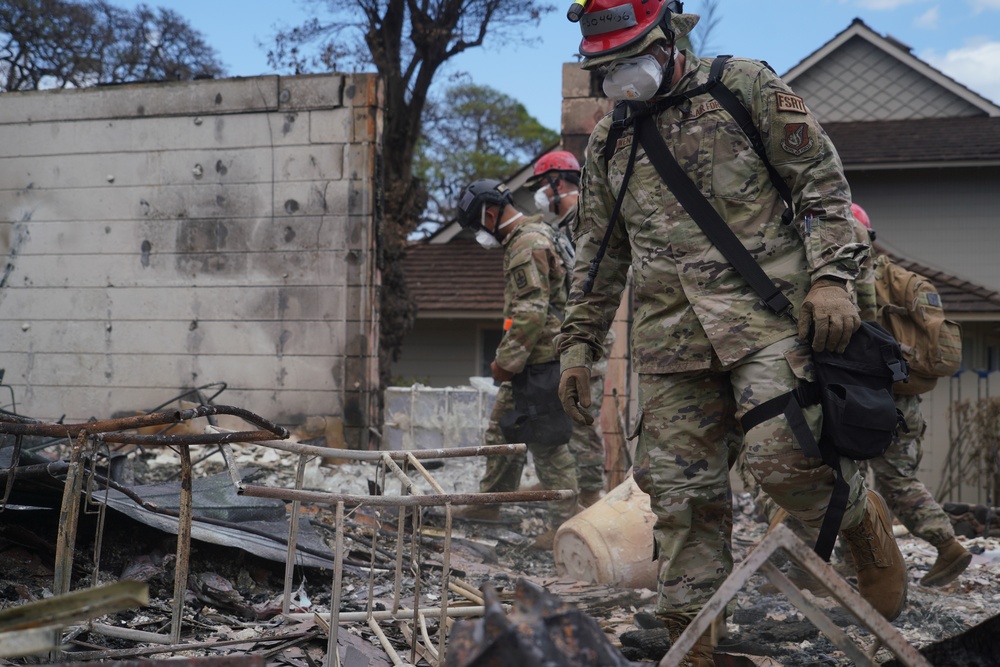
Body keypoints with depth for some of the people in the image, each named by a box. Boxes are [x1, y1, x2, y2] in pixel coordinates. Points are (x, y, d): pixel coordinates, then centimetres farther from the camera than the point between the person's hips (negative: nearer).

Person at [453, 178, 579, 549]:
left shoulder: (528, 244, -16)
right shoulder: (523, 240, 18)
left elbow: (531, 313, -24)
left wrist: (506, 361, -19)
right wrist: (507, 358, 21)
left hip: (540, 361, -11)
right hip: (527, 363, 11)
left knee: (546, 443, -7)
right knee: (501, 433, 19)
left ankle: (566, 523, -3)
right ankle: (489, 502, 32)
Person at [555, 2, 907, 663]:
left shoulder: (745, 86, 5)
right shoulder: (607, 143, 17)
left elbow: (822, 177, 3)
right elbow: (599, 253, 23)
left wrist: (831, 276, -9)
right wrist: (578, 342, 18)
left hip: (766, 311, -4)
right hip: (671, 333, 4)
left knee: (784, 455, -18)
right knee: (681, 489, 0)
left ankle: (865, 518, 15)